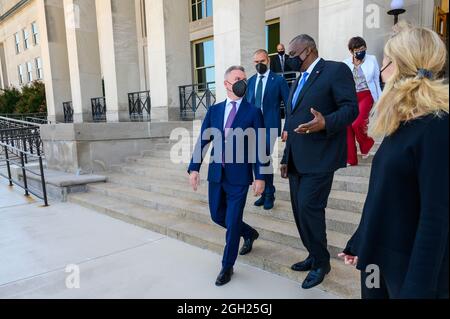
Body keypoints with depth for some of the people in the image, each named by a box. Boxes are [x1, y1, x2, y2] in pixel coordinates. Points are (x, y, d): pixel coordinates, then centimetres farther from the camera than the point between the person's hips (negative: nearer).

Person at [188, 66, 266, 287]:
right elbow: (203, 141, 5)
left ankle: (227, 267, 21)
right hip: (216, 174, 5)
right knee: (217, 216, 16)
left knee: (232, 222, 1)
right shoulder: (214, 110, 7)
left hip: (239, 176, -4)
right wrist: (194, 168, -4)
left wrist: (260, 177, -13)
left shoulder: (253, 112, -3)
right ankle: (249, 233, 44)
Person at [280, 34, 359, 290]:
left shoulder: (336, 70, -3)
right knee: (301, 210, 11)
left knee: (310, 208, -10)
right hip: (297, 159, 9)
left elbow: (351, 108, -13)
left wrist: (325, 123, -32)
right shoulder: (299, 80, 22)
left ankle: (321, 262, 11)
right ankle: (315, 256, 28)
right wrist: (286, 158, 20)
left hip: (319, 157, -8)